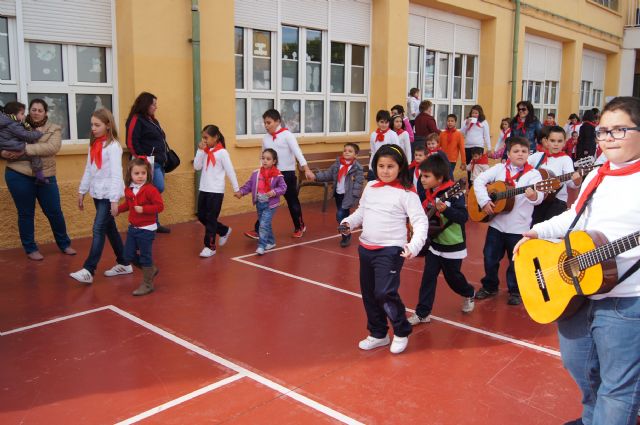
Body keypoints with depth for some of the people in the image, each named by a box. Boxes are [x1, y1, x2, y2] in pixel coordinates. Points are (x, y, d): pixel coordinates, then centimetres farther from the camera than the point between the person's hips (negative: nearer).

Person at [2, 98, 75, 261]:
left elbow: (52, 147, -16)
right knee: (26, 214, 9)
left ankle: (64, 244, 26)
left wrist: (25, 149, -23)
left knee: (55, 212, 8)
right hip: (19, 176, 0)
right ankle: (30, 249, 22)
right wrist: (4, 152, -19)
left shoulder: (54, 129, 2)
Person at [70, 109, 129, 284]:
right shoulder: (94, 145, 12)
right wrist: (82, 191, 15)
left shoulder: (113, 146, -13)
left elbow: (116, 174, -18)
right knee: (109, 229, 13)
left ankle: (88, 270, -12)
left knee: (98, 229, -11)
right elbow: (88, 170, 16)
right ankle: (123, 264, 23)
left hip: (108, 194, -8)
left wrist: (115, 200, -22)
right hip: (97, 194, 8)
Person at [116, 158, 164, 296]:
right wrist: (118, 209, 1)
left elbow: (160, 206, -20)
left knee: (145, 256, 3)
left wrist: (143, 209, -26)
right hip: (133, 228, 7)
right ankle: (151, 270, 32)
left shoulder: (150, 189, -18)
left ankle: (147, 284, 18)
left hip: (147, 229, -7)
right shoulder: (128, 190, 3)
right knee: (129, 255, 10)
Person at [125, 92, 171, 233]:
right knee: (158, 188, -18)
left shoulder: (152, 120, 21)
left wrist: (163, 157, 16)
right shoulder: (136, 120, -7)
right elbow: (131, 142, -16)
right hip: (149, 162, -9)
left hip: (159, 162, 9)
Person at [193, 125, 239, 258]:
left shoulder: (222, 152, -11)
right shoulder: (204, 151, 8)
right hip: (203, 190, 7)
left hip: (216, 191, -7)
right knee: (201, 216, 12)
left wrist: (236, 189, -8)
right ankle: (224, 231, 31)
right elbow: (197, 167, 1)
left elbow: (230, 171, -9)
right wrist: (200, 151, -7)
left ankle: (210, 246, 9)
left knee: (211, 219, -2)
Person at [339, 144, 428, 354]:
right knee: (368, 294, 14)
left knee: (385, 293, -14)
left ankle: (401, 332, 12)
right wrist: (348, 222, -2)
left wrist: (414, 246, -30)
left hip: (390, 250, -7)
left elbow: (421, 222, -15)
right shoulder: (370, 187, 8)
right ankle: (378, 334, 33)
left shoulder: (406, 193, -11)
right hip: (366, 248, 7)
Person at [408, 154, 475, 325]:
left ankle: (468, 294, 43)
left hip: (452, 246, -6)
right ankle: (423, 313, 9)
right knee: (428, 277, 3)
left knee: (452, 277, 12)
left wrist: (445, 209, -39)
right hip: (433, 244, 6)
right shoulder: (429, 193, 1)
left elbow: (463, 216, -27)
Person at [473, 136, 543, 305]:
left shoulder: (533, 174, -7)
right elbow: (479, 180, 0)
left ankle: (515, 291, 28)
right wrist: (484, 201, -12)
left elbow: (539, 197, -20)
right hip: (496, 223, 3)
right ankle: (490, 287, 33)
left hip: (519, 226, -3)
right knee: (490, 257, 12)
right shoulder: (499, 169, 2)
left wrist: (534, 196, -44)